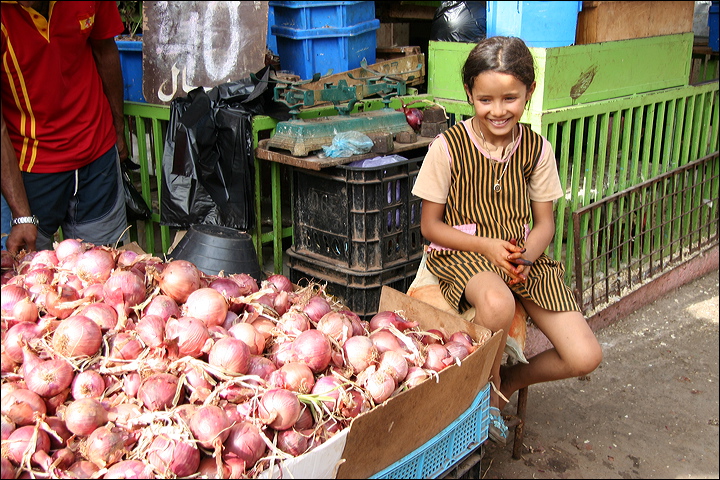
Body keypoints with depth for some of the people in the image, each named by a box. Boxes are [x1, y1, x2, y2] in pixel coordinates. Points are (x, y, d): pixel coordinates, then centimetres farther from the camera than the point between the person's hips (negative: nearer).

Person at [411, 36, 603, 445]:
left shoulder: (537, 149, 0)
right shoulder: (448, 147, -9)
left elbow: (544, 223, 6)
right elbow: (430, 225, -4)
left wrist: (523, 258, -16)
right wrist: (487, 245, -18)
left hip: (524, 256, 4)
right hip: (462, 254, -3)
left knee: (585, 357, -12)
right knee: (497, 302, -41)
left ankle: (509, 380, 19)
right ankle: (490, 393, -7)